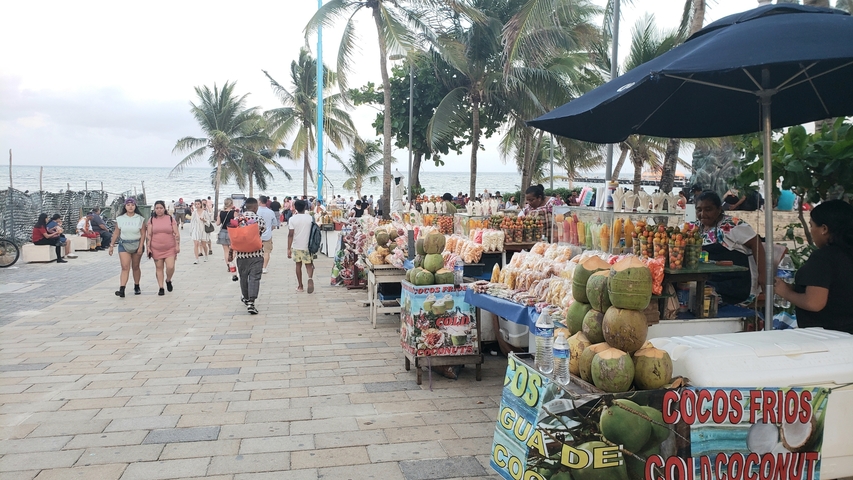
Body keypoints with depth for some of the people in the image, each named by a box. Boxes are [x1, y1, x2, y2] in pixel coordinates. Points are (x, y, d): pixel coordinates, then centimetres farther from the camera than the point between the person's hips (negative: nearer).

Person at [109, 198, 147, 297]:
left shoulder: (140, 219, -1)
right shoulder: (120, 219, 3)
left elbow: (143, 234, -2)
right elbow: (116, 233, 8)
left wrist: (141, 247, -10)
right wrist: (111, 245, 5)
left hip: (137, 244, 0)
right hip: (124, 245, 0)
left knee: (135, 267, 11)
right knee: (125, 267, -11)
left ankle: (137, 287, 27)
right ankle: (122, 290, -19)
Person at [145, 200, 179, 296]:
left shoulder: (170, 219, 3)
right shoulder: (151, 220, 5)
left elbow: (176, 233, 2)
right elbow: (148, 235, 4)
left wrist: (177, 246, -4)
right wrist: (148, 248, -2)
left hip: (170, 249, -1)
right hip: (156, 249, 1)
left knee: (170, 267, -11)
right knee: (159, 268, 4)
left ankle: (168, 280, 19)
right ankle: (161, 288, 12)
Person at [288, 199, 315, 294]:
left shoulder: (293, 219, -7)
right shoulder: (310, 218, -2)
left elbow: (290, 234, -10)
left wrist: (289, 249, -8)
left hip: (296, 246, 0)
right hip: (307, 245, 0)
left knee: (298, 265, 13)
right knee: (309, 264, 8)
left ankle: (300, 286, 17)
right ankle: (310, 278, -22)